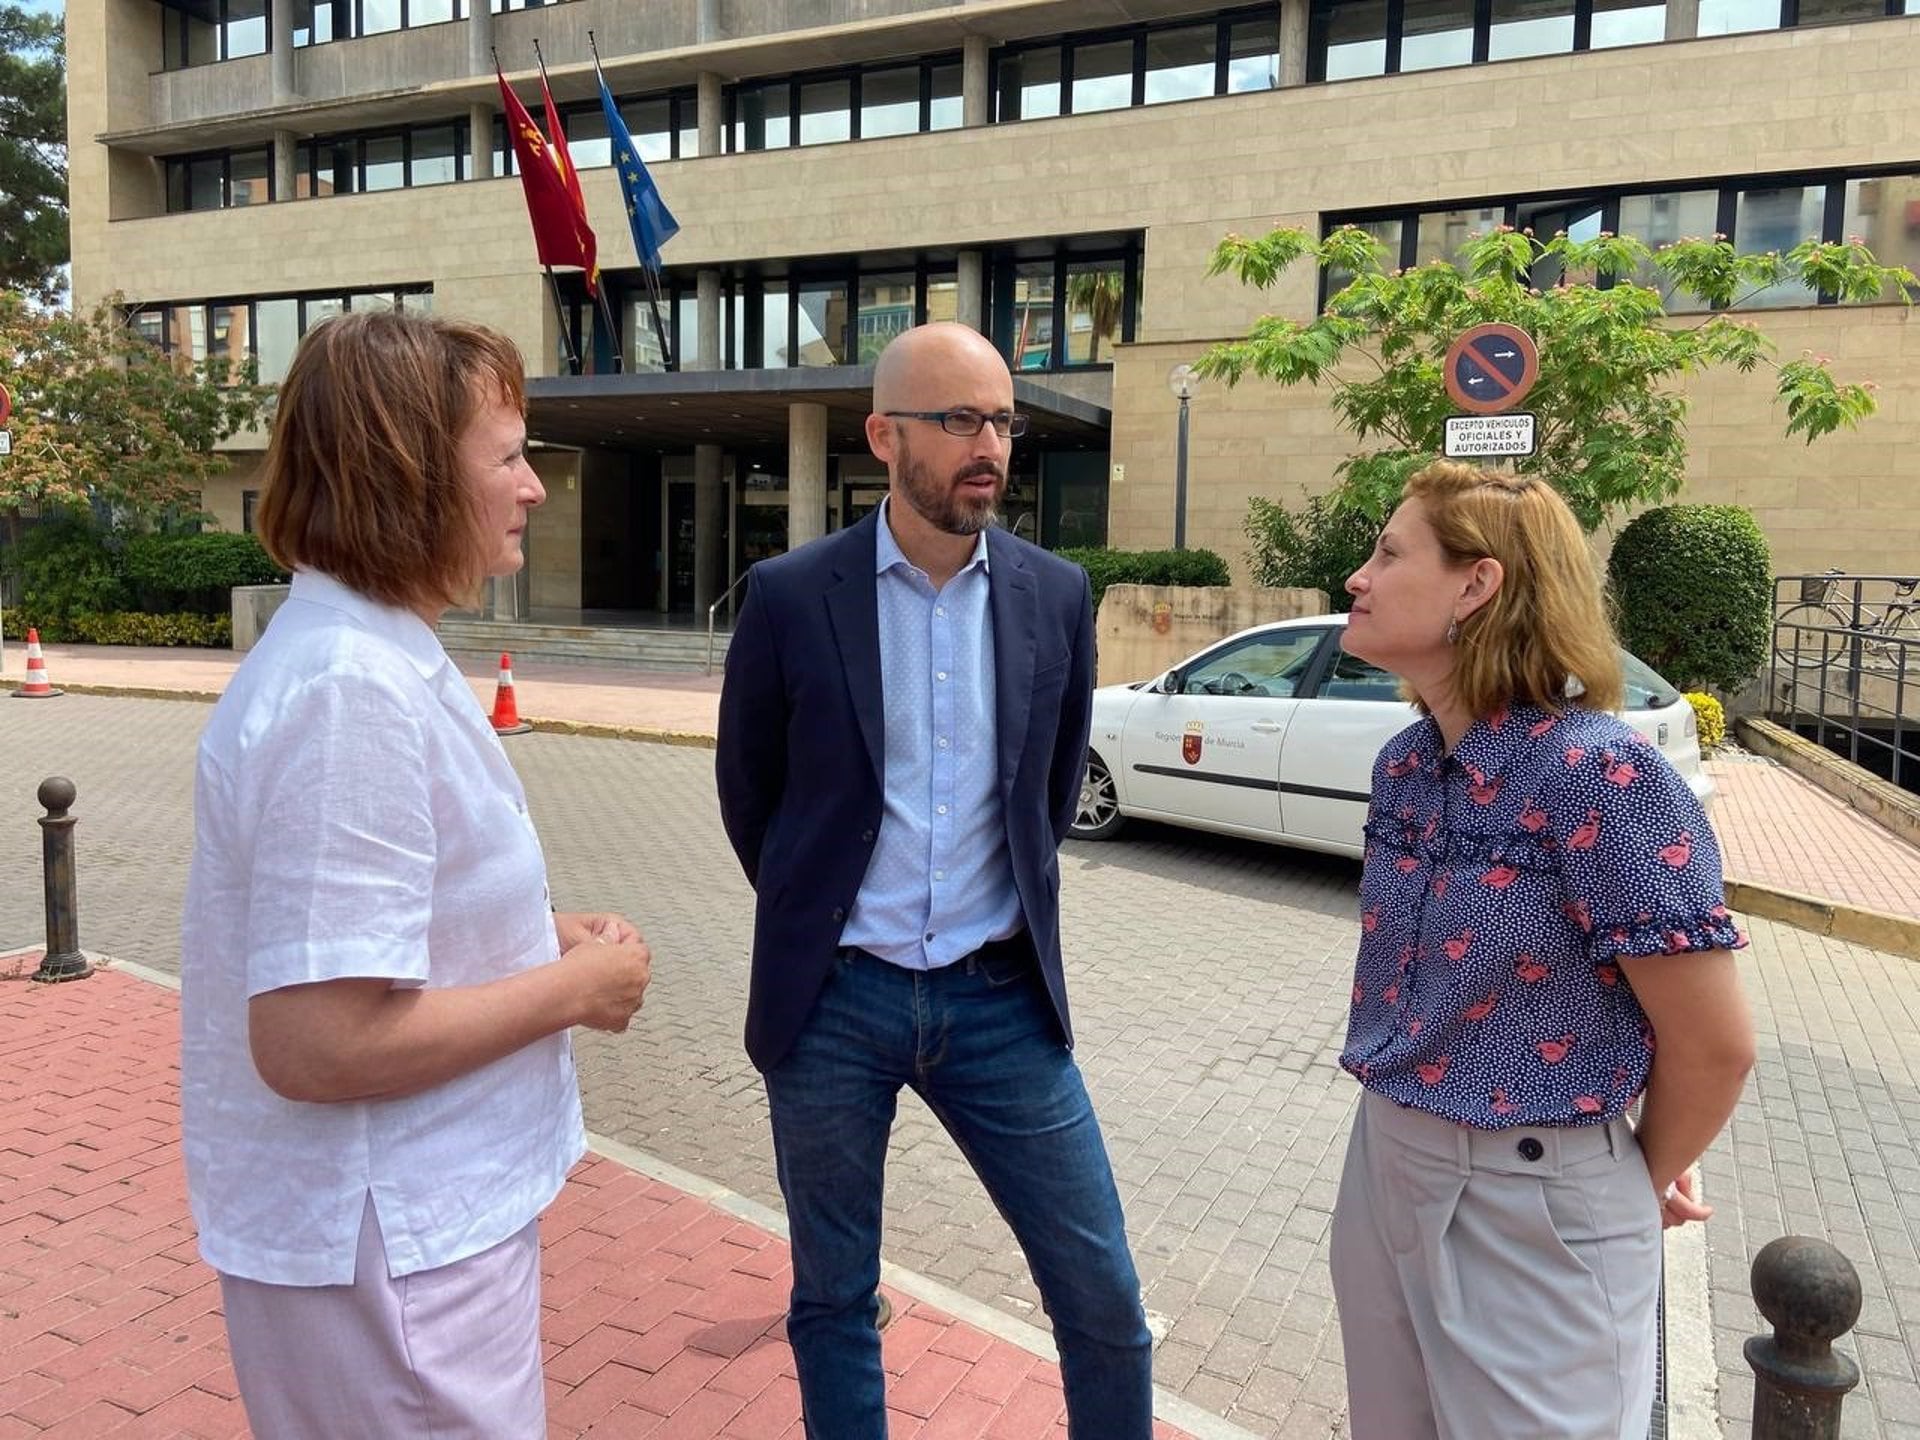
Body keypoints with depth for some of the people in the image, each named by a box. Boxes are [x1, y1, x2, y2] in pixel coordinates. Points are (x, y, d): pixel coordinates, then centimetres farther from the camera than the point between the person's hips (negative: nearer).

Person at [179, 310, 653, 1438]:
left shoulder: (373, 653, 5)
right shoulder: (349, 693, -26)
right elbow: (315, 1043, -29)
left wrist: (542, 933, 4)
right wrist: (574, 987, -18)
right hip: (387, 1254, -9)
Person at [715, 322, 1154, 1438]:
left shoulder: (1056, 596, 0)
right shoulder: (792, 597, -7)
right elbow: (749, 790, 6)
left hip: (1001, 999, 2)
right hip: (833, 1000, -1)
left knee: (1105, 1300, 8)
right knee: (834, 1300, 15)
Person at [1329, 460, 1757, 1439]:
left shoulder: (1595, 776, -23)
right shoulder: (1404, 765, 0)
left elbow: (1715, 1044, -17)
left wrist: (1648, 1177, -1)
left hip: (1535, 1211, -7)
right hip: (1381, 1170, 7)